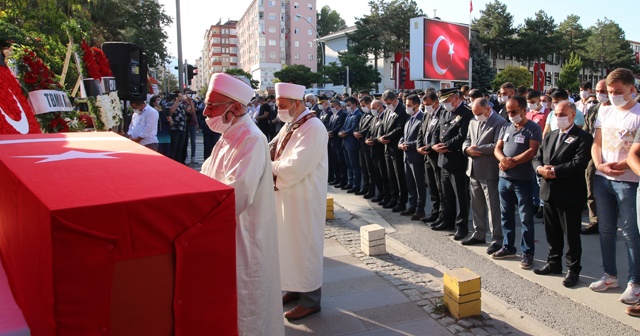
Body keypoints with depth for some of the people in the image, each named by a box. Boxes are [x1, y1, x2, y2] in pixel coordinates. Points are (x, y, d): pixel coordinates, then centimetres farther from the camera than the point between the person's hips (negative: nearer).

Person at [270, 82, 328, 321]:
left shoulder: (313, 128, -20)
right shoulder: (289, 125, 10)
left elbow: (296, 167, -28)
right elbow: (272, 149, 11)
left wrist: (269, 166, -14)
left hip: (304, 199, -9)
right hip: (287, 195, 9)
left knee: (304, 246, 2)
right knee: (290, 243, 17)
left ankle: (310, 300, 15)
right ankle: (295, 288, 33)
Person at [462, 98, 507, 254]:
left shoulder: (499, 123, -12)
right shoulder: (473, 122, 12)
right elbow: (467, 140, 16)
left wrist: (477, 148, -16)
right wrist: (467, 149, -7)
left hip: (489, 171, -8)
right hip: (474, 170, 8)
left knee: (493, 207, -1)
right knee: (477, 205, 16)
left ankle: (497, 239, 6)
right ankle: (479, 234, 29)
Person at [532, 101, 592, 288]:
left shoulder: (583, 137, -8)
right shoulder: (549, 136, 15)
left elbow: (579, 163, -20)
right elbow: (537, 158, 10)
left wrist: (554, 171, -21)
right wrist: (540, 169, -11)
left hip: (570, 194, -7)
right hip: (549, 193, 7)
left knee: (571, 235, 3)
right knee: (552, 232, 17)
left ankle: (573, 269, 15)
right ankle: (554, 263, 32)